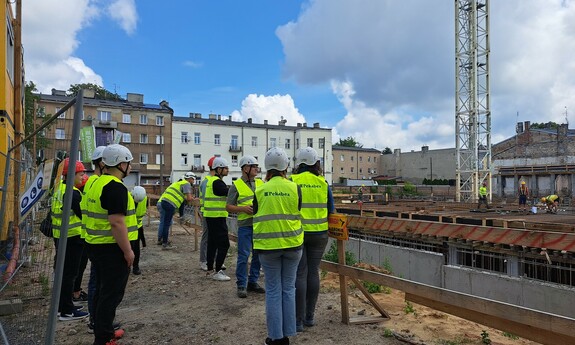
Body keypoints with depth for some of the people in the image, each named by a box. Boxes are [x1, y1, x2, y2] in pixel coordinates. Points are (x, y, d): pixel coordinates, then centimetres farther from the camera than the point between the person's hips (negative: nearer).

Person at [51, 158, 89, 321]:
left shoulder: (59, 189, 9)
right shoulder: (73, 193, -19)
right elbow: (84, 214, -19)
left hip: (60, 236, 10)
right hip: (72, 238, -10)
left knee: (62, 272, 18)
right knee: (69, 274, -1)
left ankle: (60, 306, 31)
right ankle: (67, 311, 7)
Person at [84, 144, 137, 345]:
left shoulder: (97, 184, 12)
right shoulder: (116, 187, -20)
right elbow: (116, 223, -25)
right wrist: (128, 251, -19)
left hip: (96, 245, 10)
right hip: (112, 249, -10)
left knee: (102, 290, 19)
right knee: (112, 294, 1)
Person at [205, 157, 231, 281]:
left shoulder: (212, 181, 16)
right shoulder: (217, 182, -16)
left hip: (211, 216, 11)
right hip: (217, 217, -11)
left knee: (212, 243, 16)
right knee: (224, 244, -8)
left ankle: (210, 268, 26)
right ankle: (217, 272, -5)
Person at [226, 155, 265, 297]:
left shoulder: (261, 183, 11)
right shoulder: (236, 185, -1)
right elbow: (228, 207, -1)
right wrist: (243, 208, -15)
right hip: (245, 225, -4)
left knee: (258, 255, 10)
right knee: (243, 256, -2)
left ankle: (253, 282, 24)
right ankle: (241, 285, 11)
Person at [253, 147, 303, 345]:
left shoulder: (260, 190, -5)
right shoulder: (294, 188, -5)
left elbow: (256, 216, 6)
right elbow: (297, 214, 6)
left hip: (268, 246, -1)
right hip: (292, 244, 1)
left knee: (273, 290, 9)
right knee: (288, 288, 12)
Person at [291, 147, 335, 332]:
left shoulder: (292, 181, -7)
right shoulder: (323, 182, 1)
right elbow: (331, 210, 6)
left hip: (297, 232, -2)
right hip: (319, 233, 3)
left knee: (299, 274, 2)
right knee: (313, 272, 11)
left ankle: (298, 320, 7)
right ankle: (309, 316, 22)